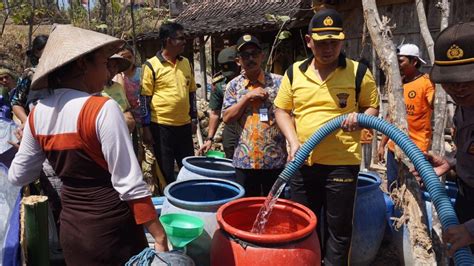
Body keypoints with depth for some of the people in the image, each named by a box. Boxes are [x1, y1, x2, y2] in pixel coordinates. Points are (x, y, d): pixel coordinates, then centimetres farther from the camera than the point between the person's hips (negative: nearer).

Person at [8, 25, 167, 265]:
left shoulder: (38, 113, -1)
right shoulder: (101, 108, -20)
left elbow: (17, 176, 11)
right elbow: (129, 183, -22)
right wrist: (159, 236, -16)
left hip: (70, 226, 6)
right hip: (110, 227, -6)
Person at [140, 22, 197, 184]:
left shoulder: (186, 63, 8)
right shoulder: (151, 66, -8)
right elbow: (145, 98, -8)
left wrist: (194, 118, 13)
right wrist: (146, 127, -10)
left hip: (184, 125, 5)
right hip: (161, 126, -5)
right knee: (166, 172, 7)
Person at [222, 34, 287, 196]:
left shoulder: (278, 82, -1)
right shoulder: (233, 85, 5)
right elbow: (227, 118, -2)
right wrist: (247, 97, -12)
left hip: (275, 160, -1)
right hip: (244, 160, 2)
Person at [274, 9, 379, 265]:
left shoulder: (359, 72, -3)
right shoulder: (294, 73, 2)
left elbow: (373, 108, 5)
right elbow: (282, 110, 7)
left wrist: (360, 117, -17)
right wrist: (293, 142, -8)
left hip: (342, 163, -2)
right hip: (303, 163, 3)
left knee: (338, 228, 10)